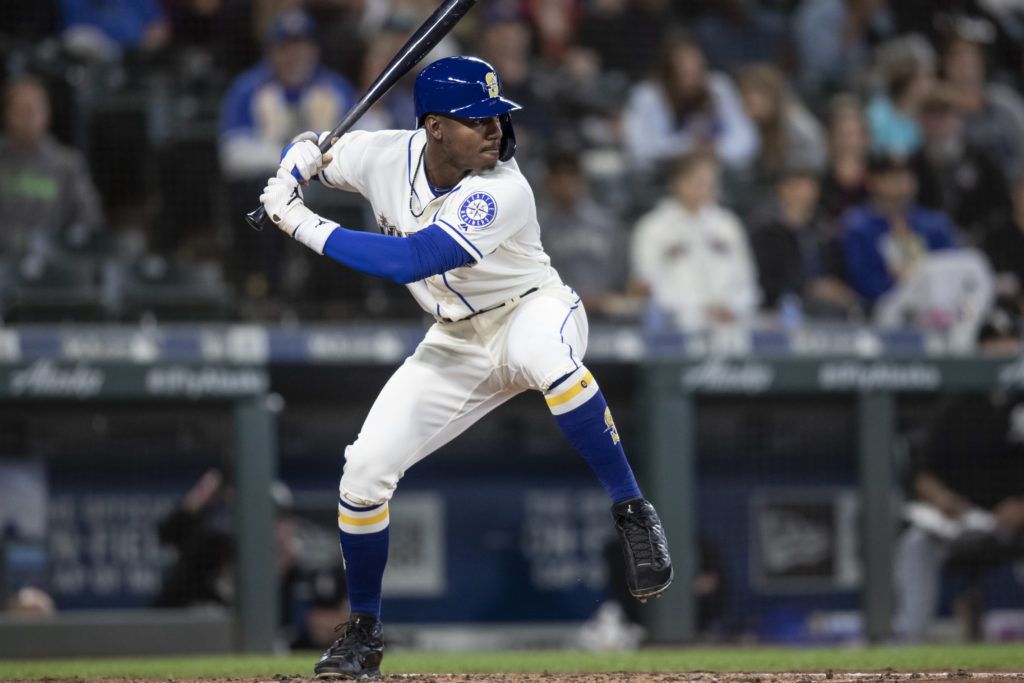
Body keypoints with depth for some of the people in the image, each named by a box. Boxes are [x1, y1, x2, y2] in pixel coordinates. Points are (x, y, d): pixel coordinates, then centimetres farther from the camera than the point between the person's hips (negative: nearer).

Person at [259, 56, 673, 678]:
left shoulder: (501, 192, -31)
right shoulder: (388, 157, -13)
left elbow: (410, 261, -39)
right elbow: (308, 151, 7)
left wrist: (303, 224, -34)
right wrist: (294, 170, -19)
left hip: (533, 312, -5)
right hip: (459, 343, 6)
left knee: (543, 354, -43)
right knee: (364, 471, -4)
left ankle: (633, 513, -31)